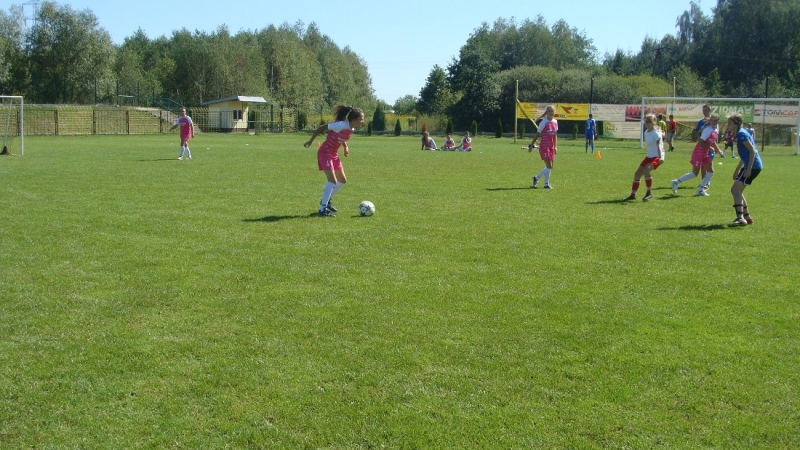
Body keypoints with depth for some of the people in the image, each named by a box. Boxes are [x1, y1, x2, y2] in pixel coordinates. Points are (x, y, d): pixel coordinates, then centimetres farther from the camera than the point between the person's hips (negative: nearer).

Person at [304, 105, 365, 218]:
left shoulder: (351, 129, 1)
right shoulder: (341, 125, -23)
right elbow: (322, 127, -15)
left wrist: (345, 147, 4)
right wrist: (311, 141, -11)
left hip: (334, 154, 9)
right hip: (325, 152, -9)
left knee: (342, 180, 15)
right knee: (333, 180, -18)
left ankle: (326, 200, 30)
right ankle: (323, 209, -14)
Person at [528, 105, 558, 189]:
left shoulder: (555, 122, 10)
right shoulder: (544, 122, -9)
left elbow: (555, 135, 16)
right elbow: (537, 134, -6)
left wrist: (555, 147, 9)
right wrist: (531, 145, -6)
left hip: (551, 147, 7)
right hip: (544, 146, -7)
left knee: (550, 167, 11)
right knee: (549, 165, -11)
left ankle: (536, 178, 28)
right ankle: (546, 184, -1)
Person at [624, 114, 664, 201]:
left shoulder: (656, 133, -15)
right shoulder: (646, 132, 8)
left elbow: (659, 145, -27)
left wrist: (660, 157, -40)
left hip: (657, 157, -9)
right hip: (649, 156, 9)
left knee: (646, 170, -30)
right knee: (637, 173, 4)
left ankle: (649, 193, -16)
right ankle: (633, 195, 15)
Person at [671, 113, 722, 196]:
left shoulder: (716, 129, 7)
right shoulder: (708, 130, -20)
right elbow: (701, 141, -24)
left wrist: (717, 150, 20)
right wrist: (710, 148, -19)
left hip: (705, 153, 9)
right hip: (699, 152, -9)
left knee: (711, 172, 3)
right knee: (695, 173, -4)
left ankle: (700, 189, 11)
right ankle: (676, 182, 9)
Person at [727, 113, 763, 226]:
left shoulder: (741, 134, -14)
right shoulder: (740, 134, 16)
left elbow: (752, 151, -19)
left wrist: (749, 169, -24)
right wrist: (737, 169, 29)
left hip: (753, 166, -10)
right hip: (750, 165, 10)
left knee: (736, 189, -17)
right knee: (737, 190, 17)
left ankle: (740, 218, -27)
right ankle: (747, 217, 25)